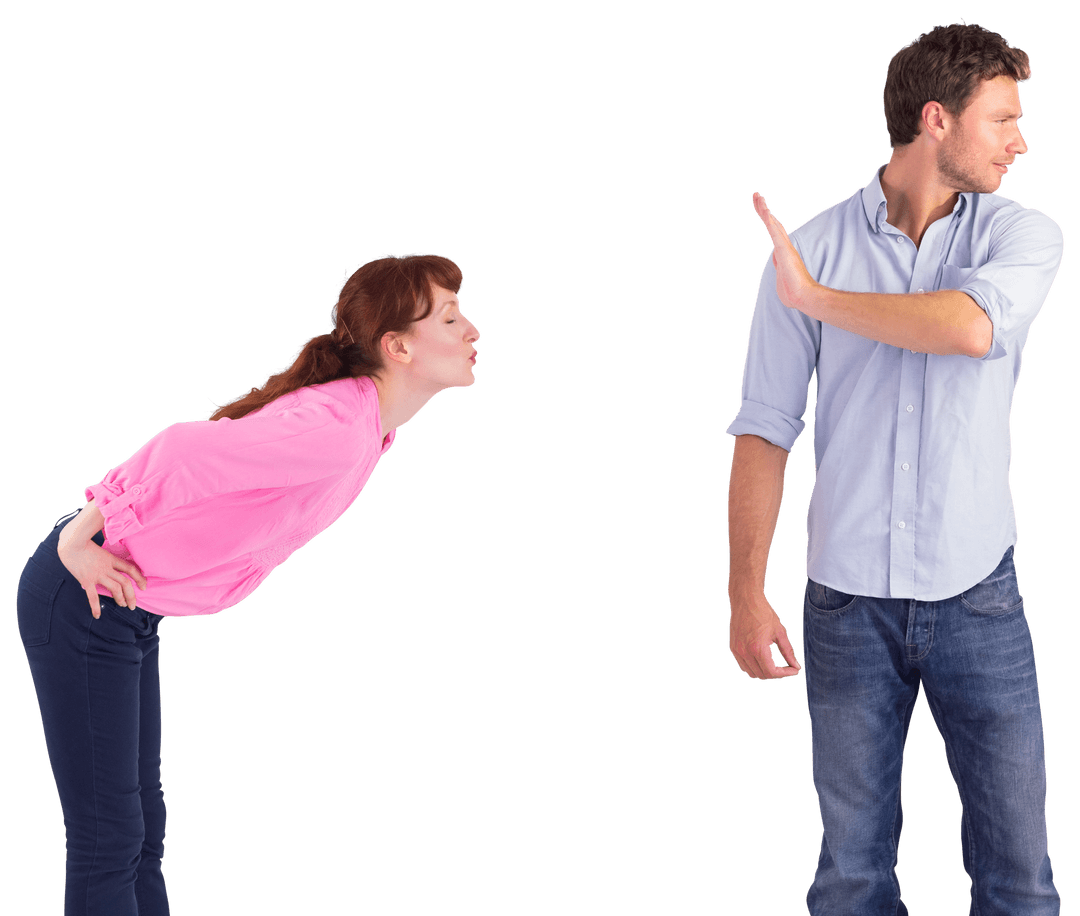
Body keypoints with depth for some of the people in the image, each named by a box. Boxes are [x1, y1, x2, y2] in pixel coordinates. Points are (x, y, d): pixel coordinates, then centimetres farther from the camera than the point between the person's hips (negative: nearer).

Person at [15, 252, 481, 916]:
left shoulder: (363, 422, 6)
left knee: (144, 829, 14)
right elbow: (185, 451, -28)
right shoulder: (337, 428, -25)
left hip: (132, 610, 9)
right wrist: (80, 541, -19)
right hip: (83, 605, -9)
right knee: (109, 839, -3)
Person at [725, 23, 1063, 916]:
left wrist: (815, 298, -11)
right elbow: (765, 432, 0)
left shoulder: (1024, 236, 0)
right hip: (848, 598, 0)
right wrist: (746, 592, -5)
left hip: (978, 593, 0)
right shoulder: (810, 248, -1)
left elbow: (971, 327, -23)